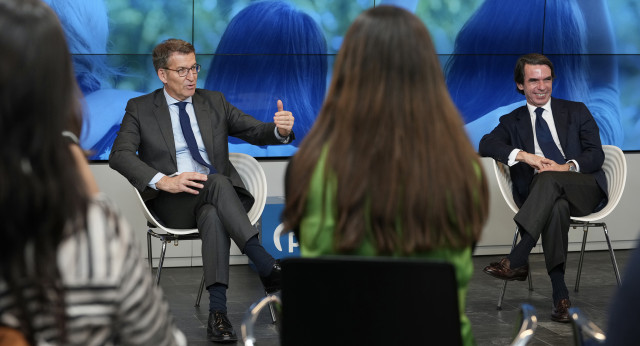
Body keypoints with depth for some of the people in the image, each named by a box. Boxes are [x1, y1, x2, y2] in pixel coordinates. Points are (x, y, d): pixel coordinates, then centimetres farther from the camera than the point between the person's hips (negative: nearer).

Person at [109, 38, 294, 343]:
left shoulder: (214, 102, 18)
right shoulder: (140, 109, 9)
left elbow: (256, 132, 11)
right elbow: (119, 155, -5)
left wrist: (280, 130, -16)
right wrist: (163, 181, -22)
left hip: (219, 197, 2)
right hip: (172, 202, -2)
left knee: (213, 216, -37)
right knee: (217, 183, -36)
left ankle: (217, 311, -47)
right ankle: (267, 267, -44)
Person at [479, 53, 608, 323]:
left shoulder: (576, 112, 18)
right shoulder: (512, 121, 19)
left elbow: (596, 155, 6)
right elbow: (486, 144, -2)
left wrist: (567, 167, -15)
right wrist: (524, 155, -18)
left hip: (587, 190, 0)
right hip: (540, 196, 1)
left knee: (548, 178, -35)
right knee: (557, 207, -38)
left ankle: (517, 260, -43)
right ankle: (560, 294, -43)